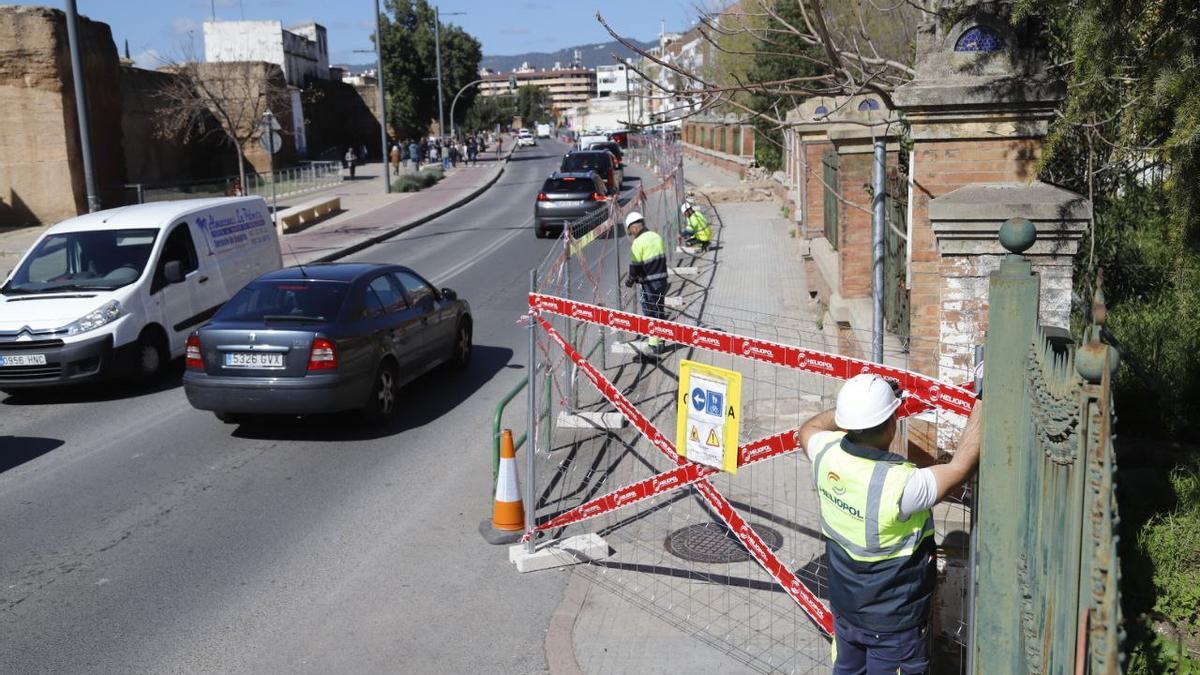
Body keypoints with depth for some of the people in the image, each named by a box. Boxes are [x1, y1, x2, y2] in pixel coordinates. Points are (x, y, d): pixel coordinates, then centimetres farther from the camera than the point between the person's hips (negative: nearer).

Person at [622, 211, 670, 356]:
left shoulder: (638, 242, -15)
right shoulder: (656, 237, 8)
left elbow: (635, 265, -13)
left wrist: (631, 279, 6)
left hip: (650, 283, -7)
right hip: (662, 279, 7)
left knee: (650, 313, 1)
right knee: (660, 311, 16)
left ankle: (653, 344, 3)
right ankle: (660, 341, 24)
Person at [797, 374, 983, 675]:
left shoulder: (827, 454, -18)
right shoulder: (899, 483, -36)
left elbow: (808, 429, 6)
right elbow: (961, 466, -25)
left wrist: (856, 406, 4)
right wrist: (983, 402, -19)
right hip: (893, 620, -6)